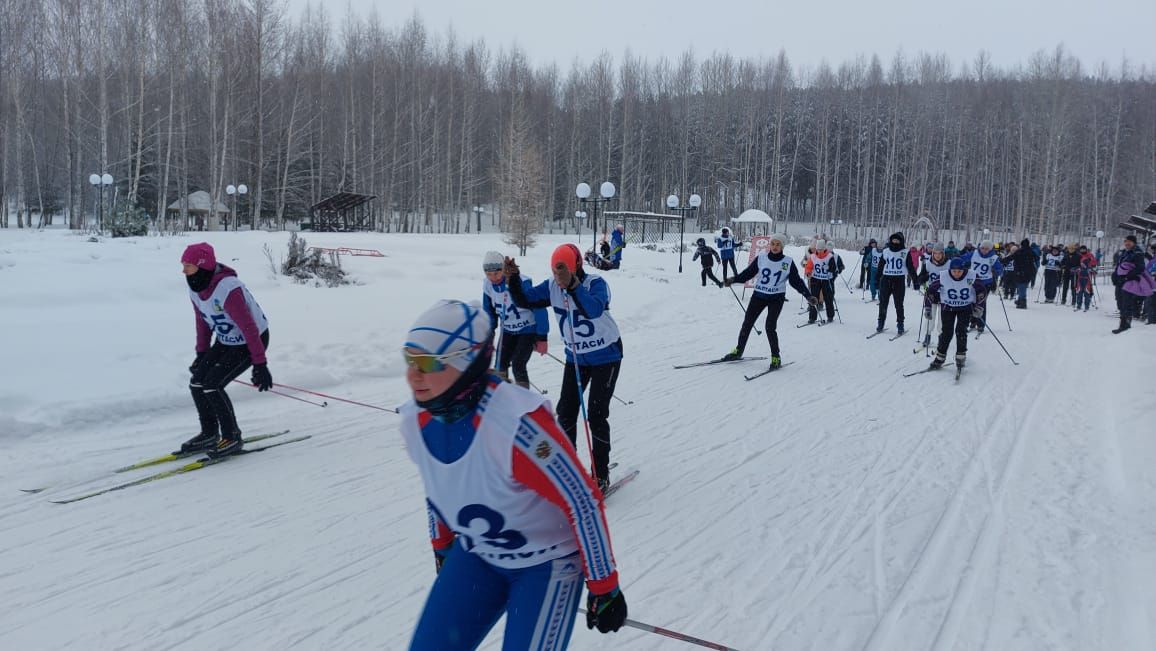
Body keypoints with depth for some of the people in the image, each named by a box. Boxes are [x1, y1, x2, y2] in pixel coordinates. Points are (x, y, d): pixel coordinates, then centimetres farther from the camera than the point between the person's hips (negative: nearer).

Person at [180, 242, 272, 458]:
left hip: (252, 341, -8)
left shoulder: (227, 289, -32)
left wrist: (260, 365, -28)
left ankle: (232, 438, 1)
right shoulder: (195, 287, -6)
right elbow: (202, 321, 10)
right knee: (197, 382, 1)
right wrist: (201, 353, 15)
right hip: (226, 341, 8)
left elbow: (249, 328, -30)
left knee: (212, 385, -15)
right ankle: (209, 434, 18)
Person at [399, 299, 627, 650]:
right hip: (475, 556, 6)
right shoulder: (416, 422, -12)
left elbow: (583, 501, -25)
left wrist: (603, 588, -16)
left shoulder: (516, 424, -34)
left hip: (546, 563, -6)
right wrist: (442, 552, 22)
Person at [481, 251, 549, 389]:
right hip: (508, 330, 6)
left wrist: (542, 338, -20)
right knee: (500, 365, 4)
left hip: (528, 330, -6)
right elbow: (489, 311, 6)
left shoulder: (522, 283, -30)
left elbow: (539, 309, -23)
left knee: (518, 365, -16)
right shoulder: (488, 285, -12)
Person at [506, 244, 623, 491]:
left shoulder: (596, 284, -25)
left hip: (606, 356, -6)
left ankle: (601, 475, 6)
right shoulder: (552, 287, -9)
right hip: (575, 357, 6)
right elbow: (524, 300, -7)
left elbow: (594, 309, -45)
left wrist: (572, 286, -58)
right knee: (565, 411, 6)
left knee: (596, 414, -7)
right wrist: (514, 279, -24)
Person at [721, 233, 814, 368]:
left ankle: (776, 357, 3)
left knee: (770, 327, -13)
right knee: (747, 323, 4)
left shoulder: (788, 262, -4)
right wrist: (734, 280, -8)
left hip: (777, 298, -2)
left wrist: (808, 296, -8)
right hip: (759, 295, 2)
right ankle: (738, 351, 22)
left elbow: (796, 281, 0)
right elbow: (748, 272, 4)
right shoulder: (761, 258, -2)